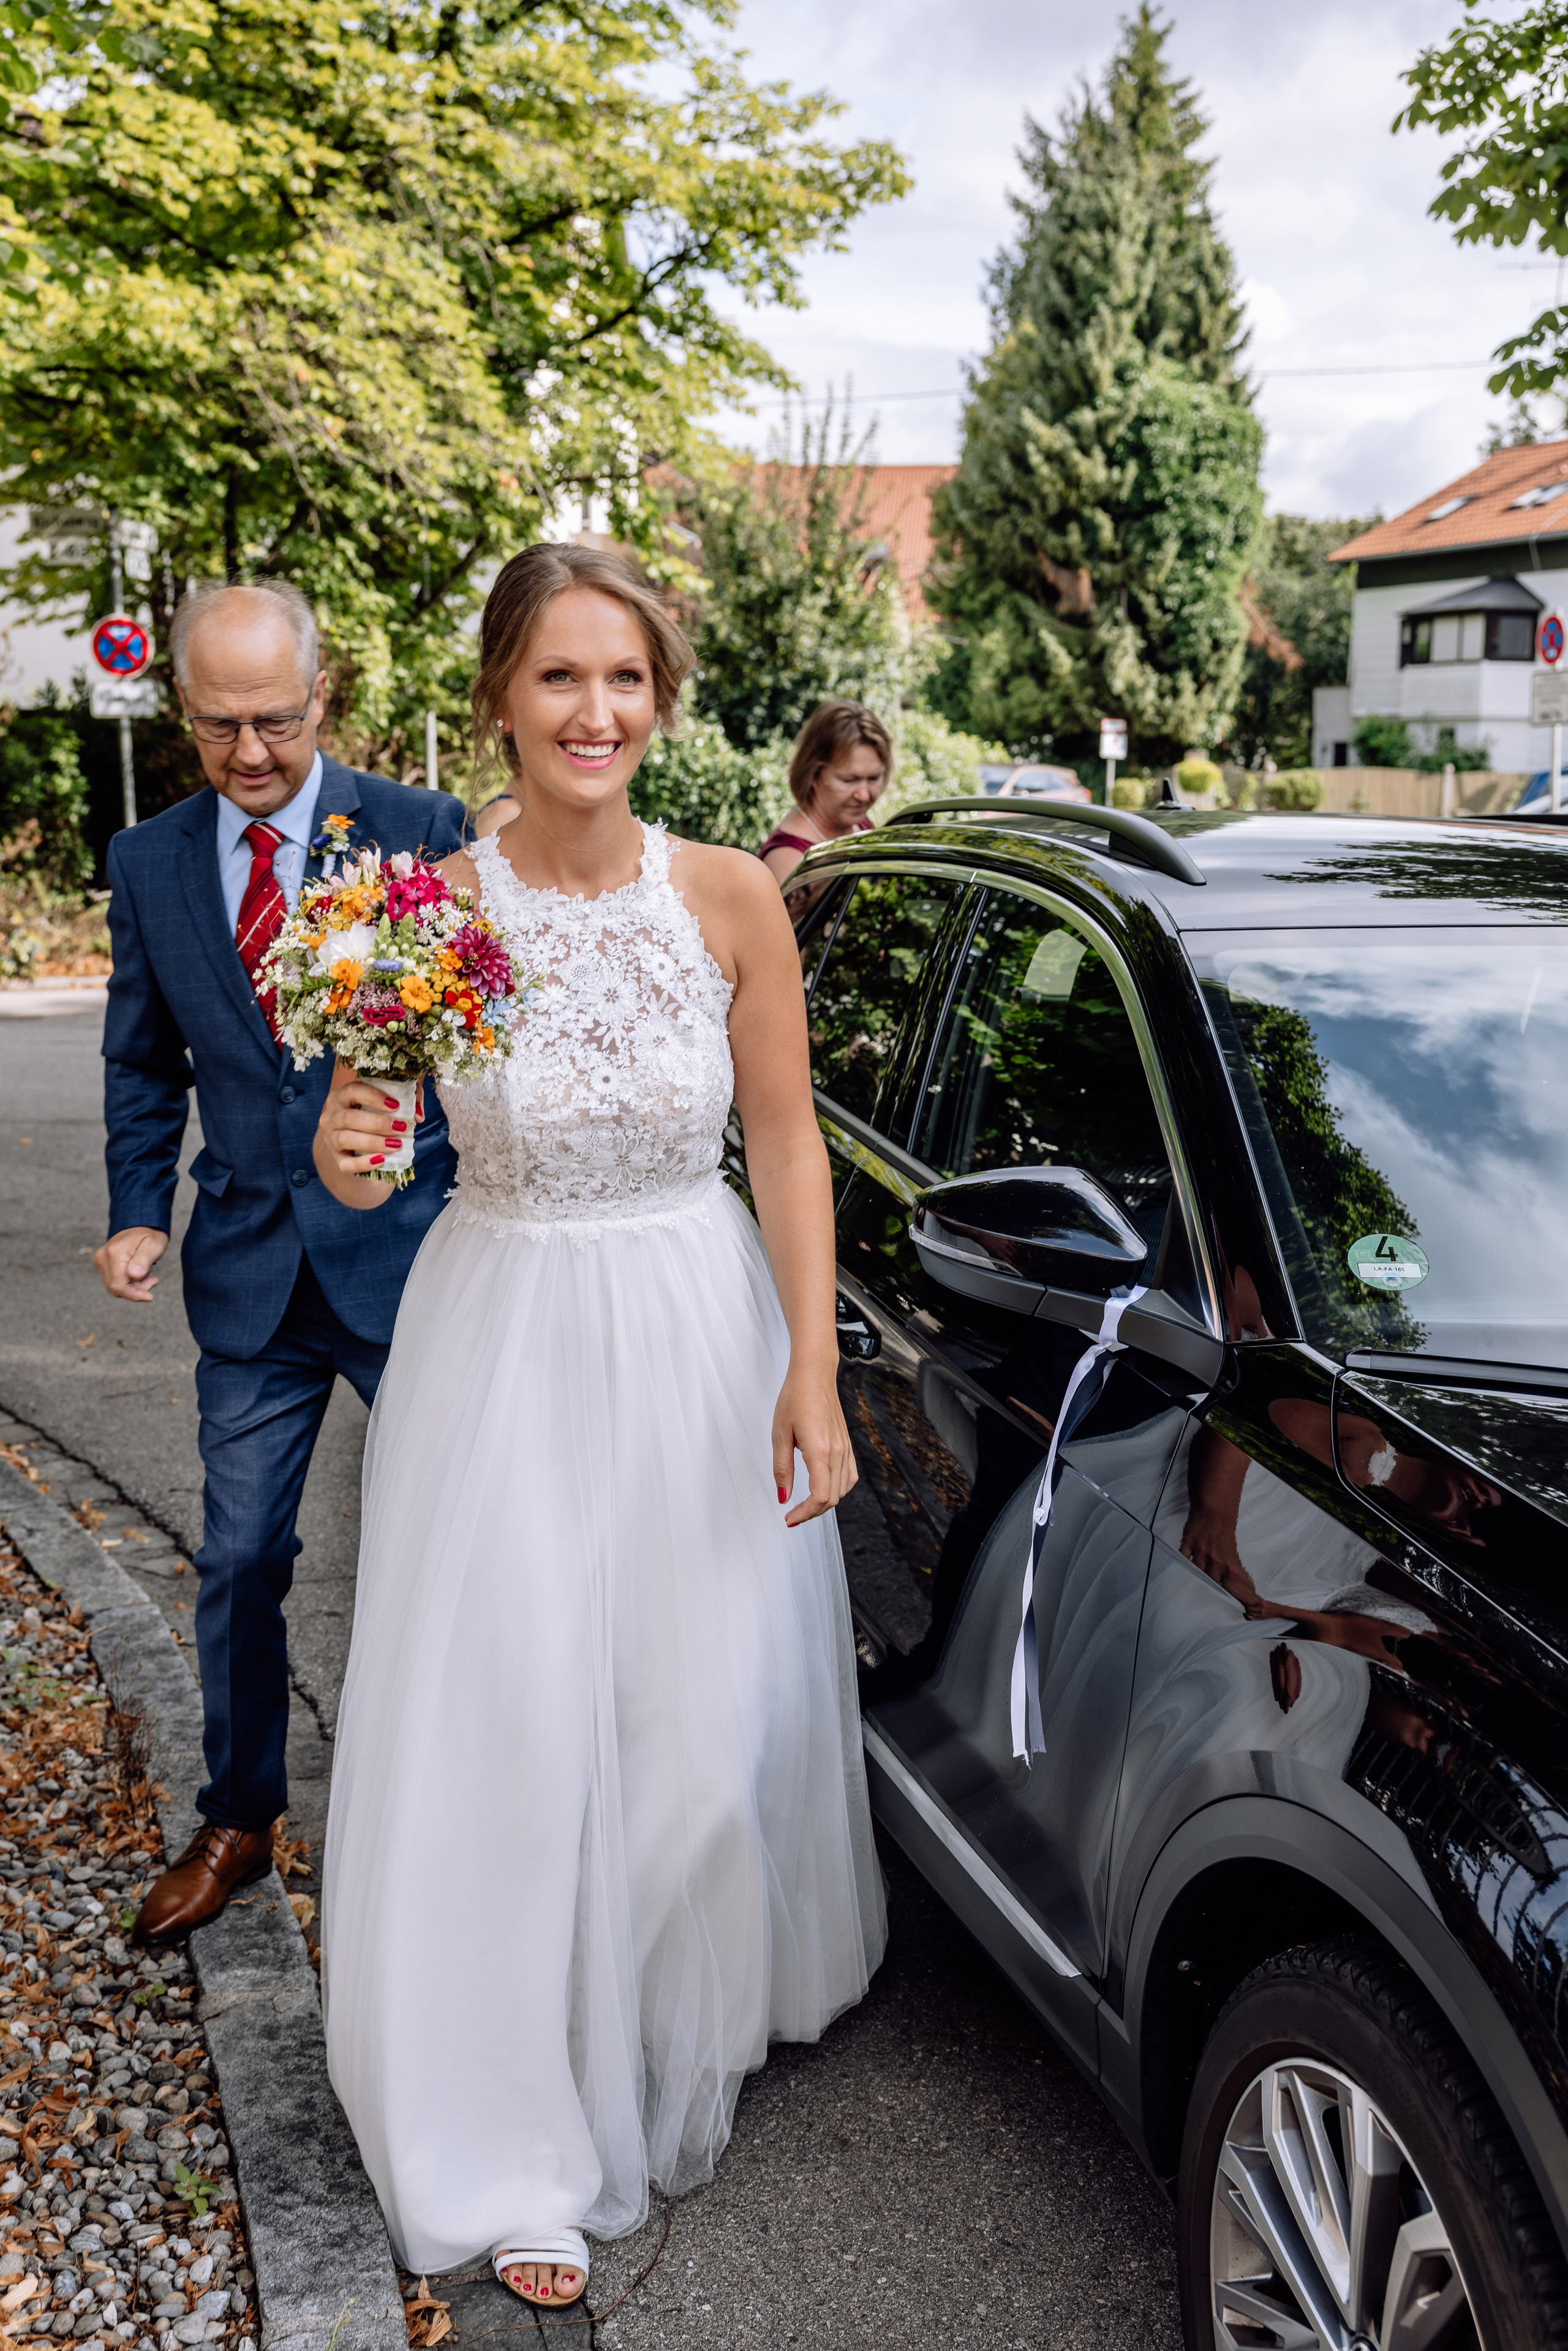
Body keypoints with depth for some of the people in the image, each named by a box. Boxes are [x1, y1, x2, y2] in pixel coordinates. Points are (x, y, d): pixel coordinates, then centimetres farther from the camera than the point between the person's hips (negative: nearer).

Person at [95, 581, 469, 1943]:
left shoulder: (421, 833, -8)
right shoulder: (150, 863, 3)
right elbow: (145, 1065, 13)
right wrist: (139, 1211, 0)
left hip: (407, 1254, -3)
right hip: (249, 1267, 3)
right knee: (238, 1563, 12)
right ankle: (238, 1821, 32)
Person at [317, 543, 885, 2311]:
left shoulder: (731, 900, -8)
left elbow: (787, 1147, -2)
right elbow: (363, 1168, -3)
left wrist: (809, 1377, -7)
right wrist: (343, 1155, -27)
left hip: (702, 1335, 1)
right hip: (503, 1340, -1)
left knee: (710, 1717, 10)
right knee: (508, 1731, 4)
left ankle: (694, 2025, 42)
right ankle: (526, 2149, 24)